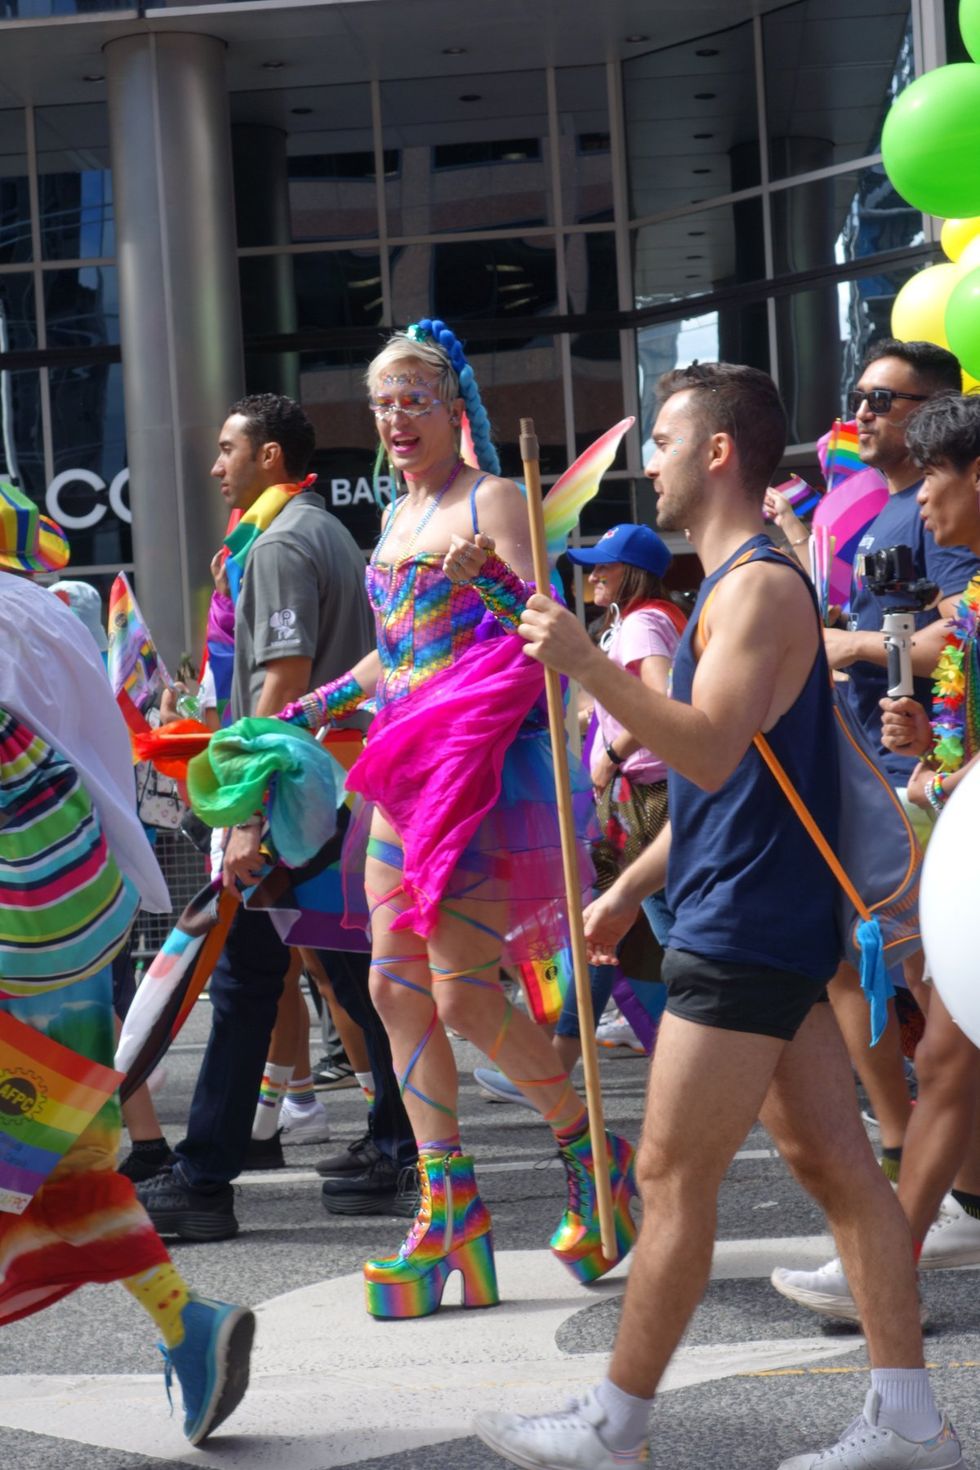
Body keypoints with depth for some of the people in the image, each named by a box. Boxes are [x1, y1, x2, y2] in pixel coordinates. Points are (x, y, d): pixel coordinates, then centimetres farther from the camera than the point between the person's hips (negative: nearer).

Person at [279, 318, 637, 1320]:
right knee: (395, 987, 2)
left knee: (463, 995, -11)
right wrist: (305, 711, 27)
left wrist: (485, 575, -32)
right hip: (404, 767, 8)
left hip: (479, 765, -8)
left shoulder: (492, 499, -5)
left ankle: (592, 1153, 11)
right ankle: (446, 1212, 7)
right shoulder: (398, 514, 19)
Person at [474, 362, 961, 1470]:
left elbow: (714, 753, -29)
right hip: (770, 923, 10)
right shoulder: (744, 583, 18)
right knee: (833, 1162, 8)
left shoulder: (758, 586, -15)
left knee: (672, 1176, -3)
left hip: (744, 932, -10)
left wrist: (588, 667, -35)